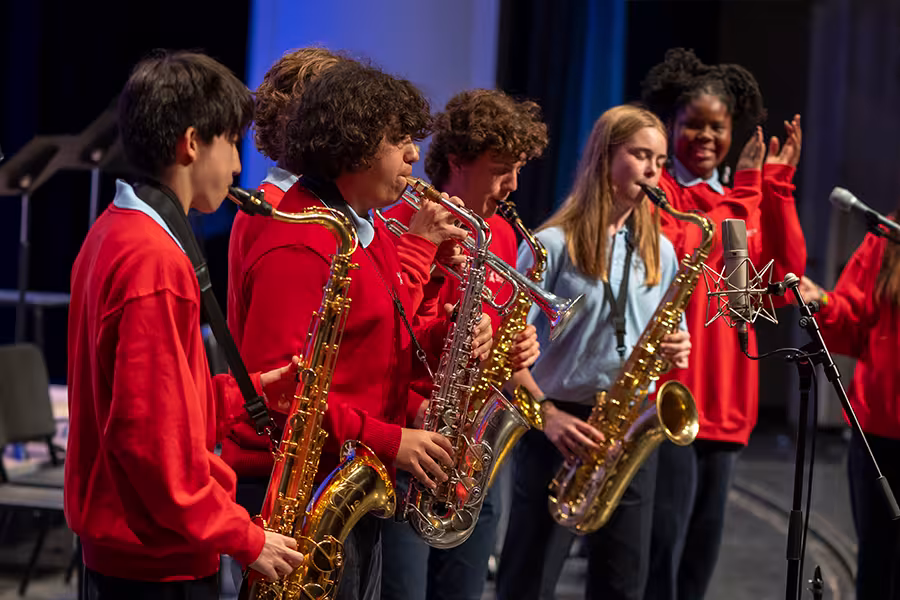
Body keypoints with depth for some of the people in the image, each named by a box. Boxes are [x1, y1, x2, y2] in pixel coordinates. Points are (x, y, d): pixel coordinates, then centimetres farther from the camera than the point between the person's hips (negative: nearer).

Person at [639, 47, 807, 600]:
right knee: (662, 540, -8)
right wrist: (740, 196, -16)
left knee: (703, 543, 13)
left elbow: (786, 272, 1)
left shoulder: (743, 199, 16)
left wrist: (777, 186, -3)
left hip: (725, 401, 7)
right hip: (667, 395, -7)